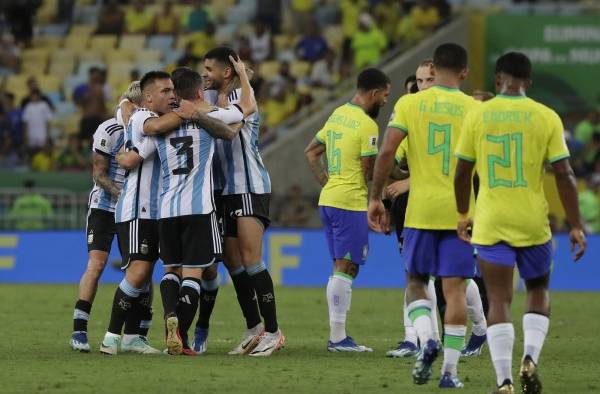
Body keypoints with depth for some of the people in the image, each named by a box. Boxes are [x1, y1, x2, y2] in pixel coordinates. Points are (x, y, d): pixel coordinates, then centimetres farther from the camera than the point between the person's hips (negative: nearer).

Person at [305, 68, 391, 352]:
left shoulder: (337, 115, 12)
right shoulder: (367, 125, -14)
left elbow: (311, 151, 19)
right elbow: (370, 172, -14)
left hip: (328, 198, 9)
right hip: (351, 203, -9)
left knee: (341, 268, 13)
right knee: (346, 268, -6)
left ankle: (338, 335, 14)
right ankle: (338, 337, -6)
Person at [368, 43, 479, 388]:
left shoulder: (409, 104, -1)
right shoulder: (475, 109, 0)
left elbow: (387, 153, -7)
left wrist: (376, 198, 1)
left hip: (421, 209, 0)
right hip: (461, 212, 0)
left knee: (416, 282, 14)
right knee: (455, 289, 4)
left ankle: (427, 341, -11)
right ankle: (450, 370, 1)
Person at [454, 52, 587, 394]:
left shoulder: (478, 115, 0)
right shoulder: (547, 117, -3)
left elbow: (462, 173, 5)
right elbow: (564, 175, -5)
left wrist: (463, 215, 21)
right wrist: (576, 226, 1)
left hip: (491, 223, 0)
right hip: (533, 222, 0)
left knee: (499, 299, 2)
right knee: (539, 290, 19)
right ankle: (531, 359, -1)